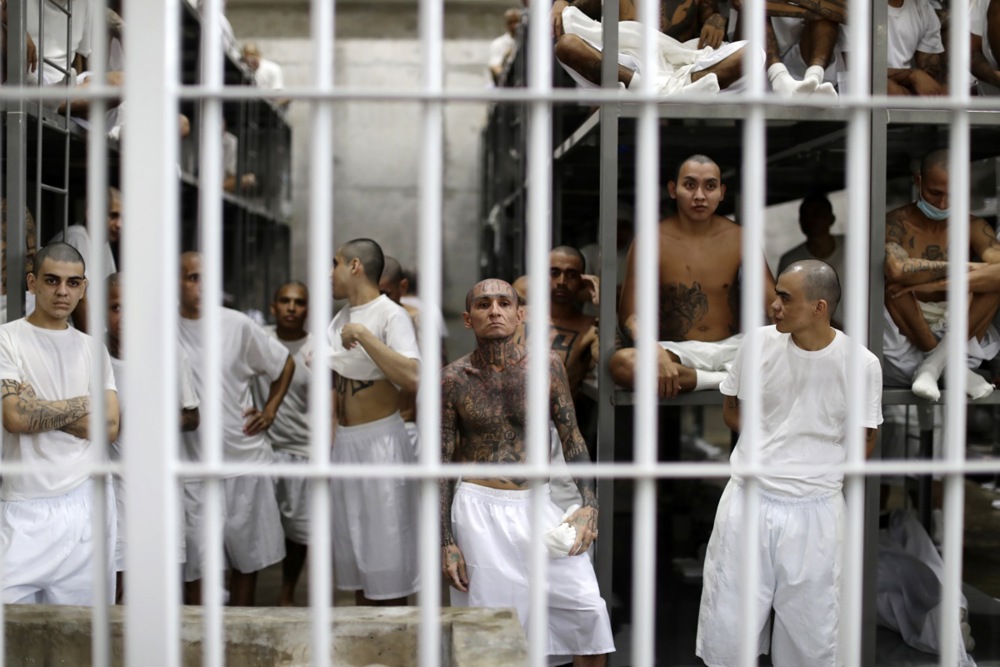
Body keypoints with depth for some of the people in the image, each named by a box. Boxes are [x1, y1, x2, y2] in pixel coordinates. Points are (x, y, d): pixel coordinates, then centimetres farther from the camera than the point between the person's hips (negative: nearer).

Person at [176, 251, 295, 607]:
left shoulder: (237, 325, 1)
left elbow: (285, 364, 15)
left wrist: (270, 410, 7)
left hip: (246, 459, 2)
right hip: (193, 467, -2)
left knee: (247, 561, 12)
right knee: (196, 568, -2)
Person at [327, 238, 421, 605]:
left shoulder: (391, 315, -13)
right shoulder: (341, 318, 11)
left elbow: (413, 378, -30)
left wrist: (363, 335, -27)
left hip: (380, 440, -8)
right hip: (344, 442, 8)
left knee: (386, 552, 0)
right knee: (354, 548, 15)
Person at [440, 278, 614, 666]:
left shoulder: (547, 366, 0)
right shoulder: (453, 380, -3)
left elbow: (572, 440, 5)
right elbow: (442, 464, -1)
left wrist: (590, 505, -6)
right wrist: (445, 542, -5)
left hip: (539, 504, 2)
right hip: (480, 508, -1)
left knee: (588, 608, -7)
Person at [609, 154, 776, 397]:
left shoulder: (738, 239, 3)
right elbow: (630, 315, -9)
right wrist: (655, 354, -31)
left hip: (731, 347, 1)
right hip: (678, 351, -1)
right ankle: (732, 379, -27)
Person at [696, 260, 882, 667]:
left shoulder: (861, 364, -10)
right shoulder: (759, 343, -4)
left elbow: (863, 442, 3)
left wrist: (816, 467, 2)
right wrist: (770, 450, 3)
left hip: (814, 512, -1)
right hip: (747, 500, 2)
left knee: (810, 633, 10)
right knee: (726, 627, 7)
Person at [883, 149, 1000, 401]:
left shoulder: (973, 228, 1)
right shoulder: (896, 223, -7)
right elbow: (898, 270, -31)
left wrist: (935, 284, -29)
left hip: (960, 335, 2)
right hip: (905, 339, -2)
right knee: (893, 281, -28)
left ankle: (932, 366, -21)